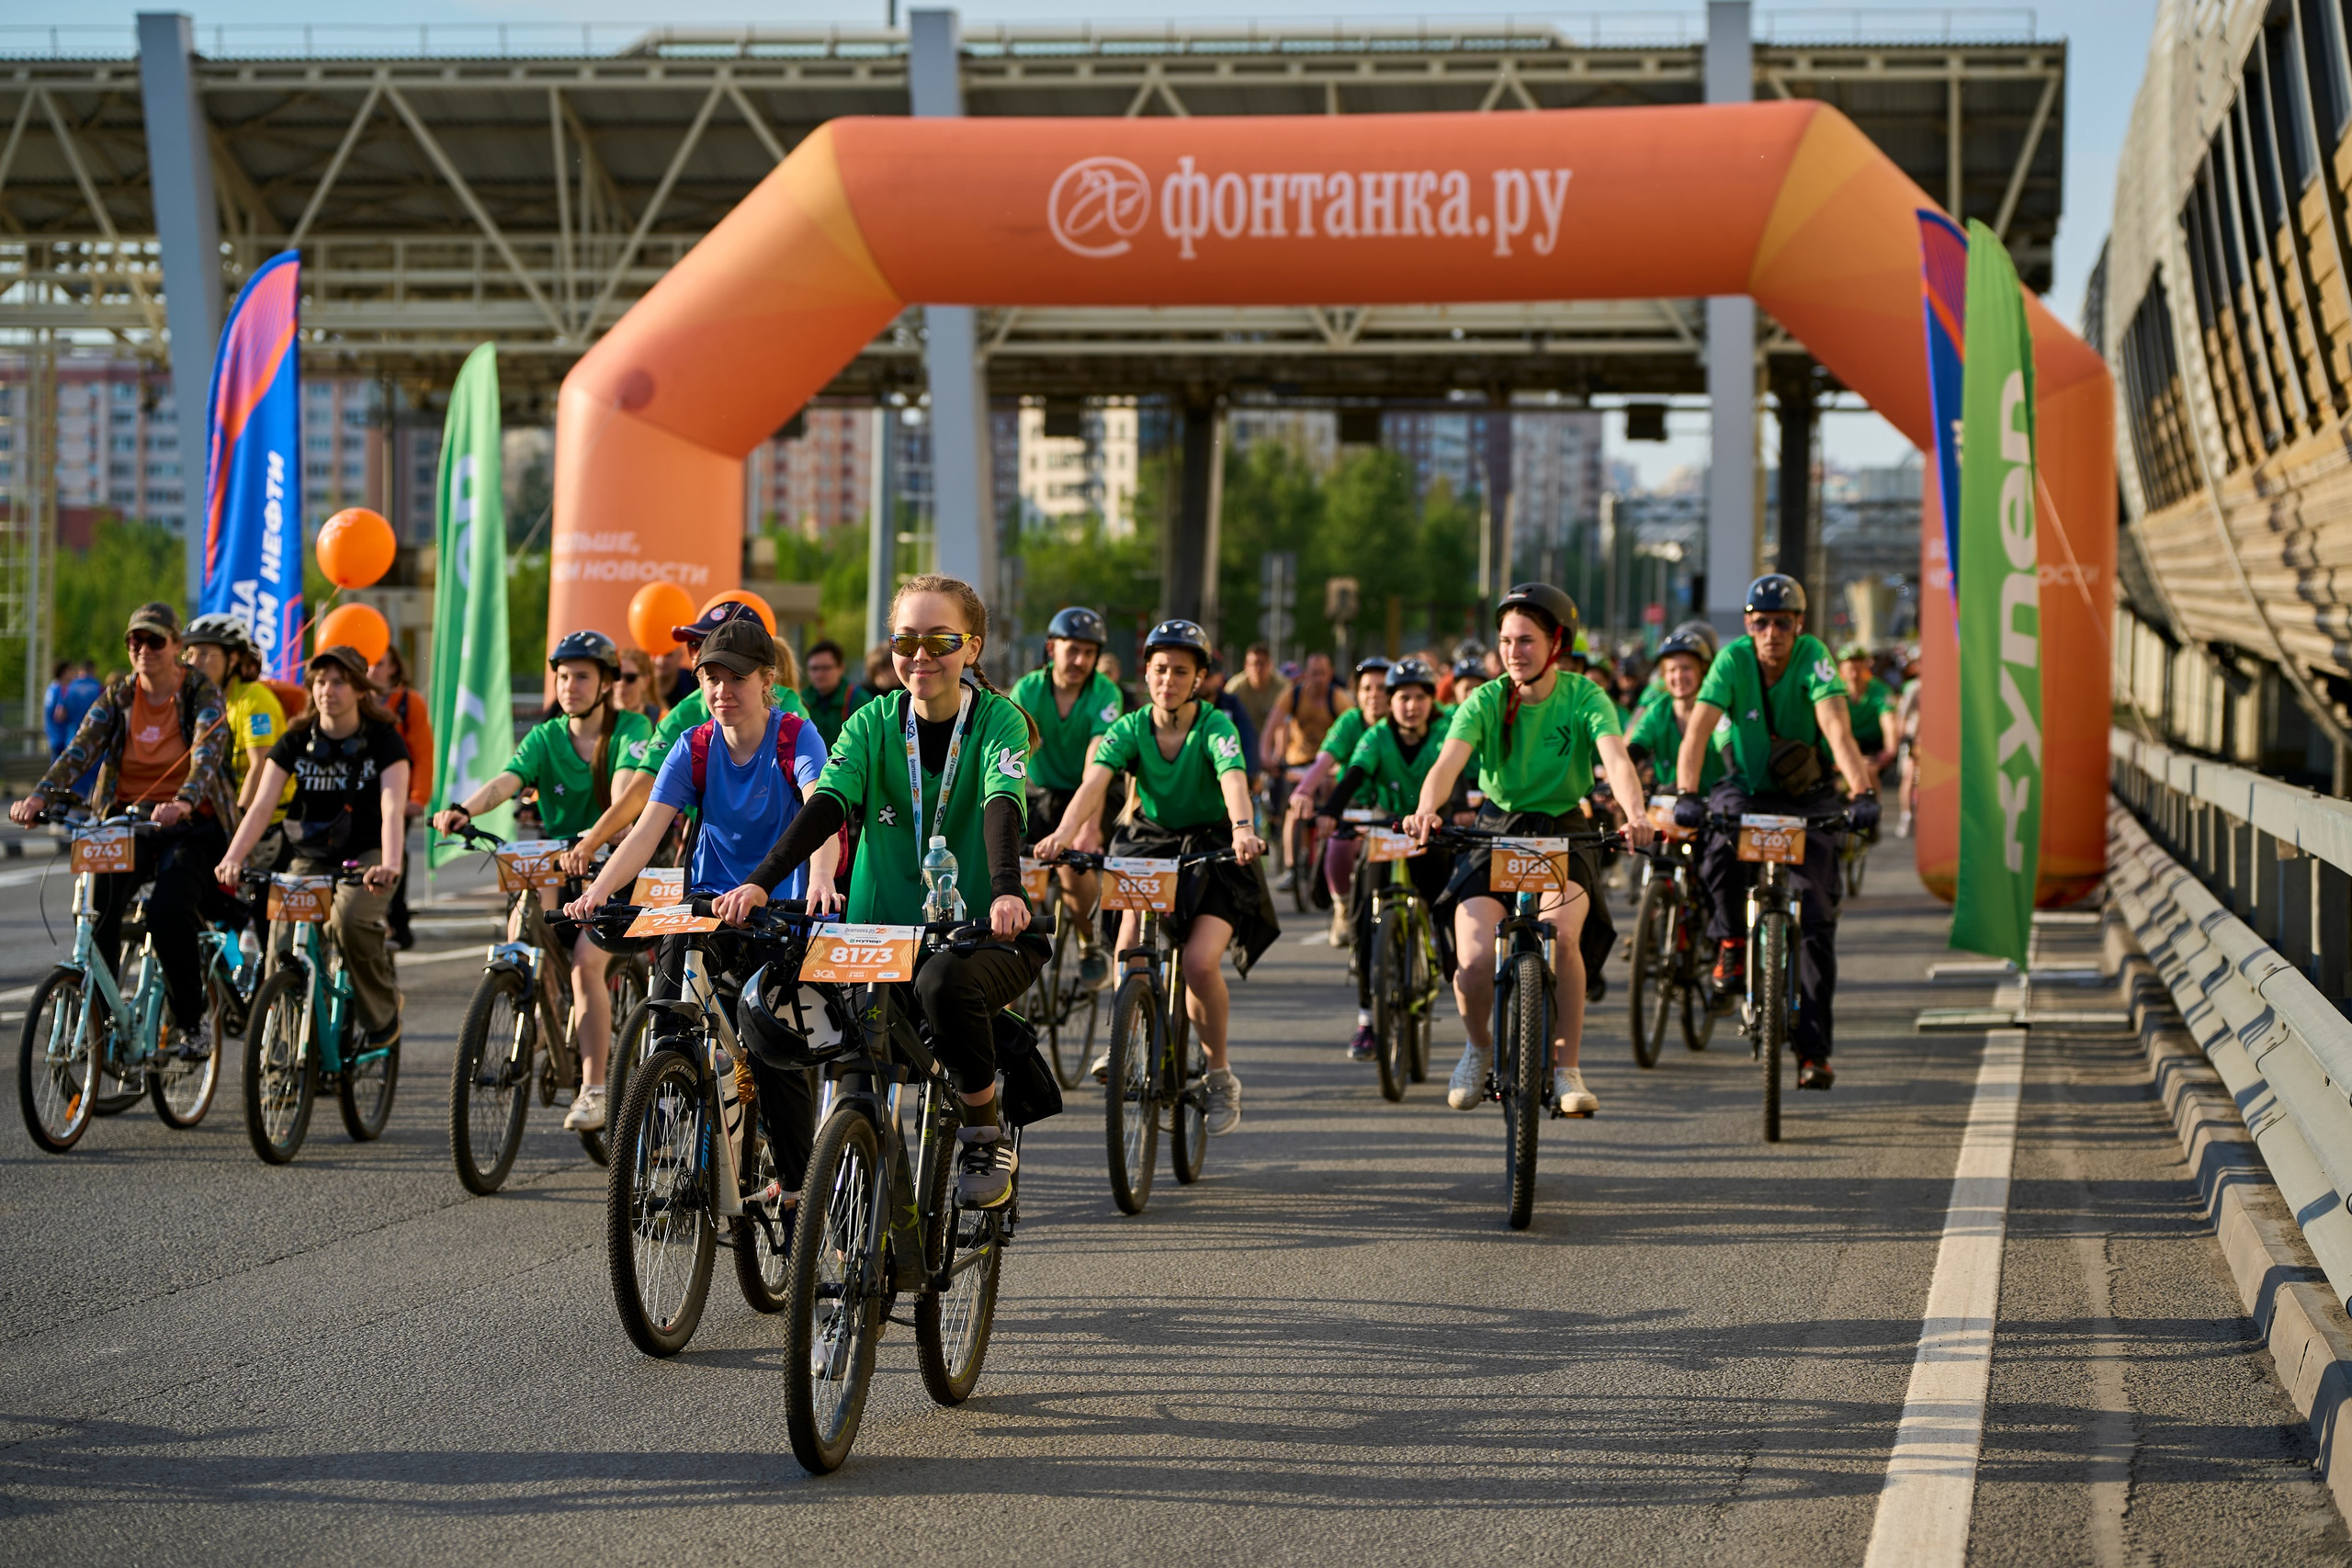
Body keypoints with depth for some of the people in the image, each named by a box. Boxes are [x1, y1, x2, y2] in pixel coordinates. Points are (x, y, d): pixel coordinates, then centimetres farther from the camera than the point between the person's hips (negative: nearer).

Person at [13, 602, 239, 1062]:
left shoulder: (203, 695, -5)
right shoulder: (117, 696, 6)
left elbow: (207, 756, -22)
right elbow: (80, 751, -6)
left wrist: (183, 801, -43)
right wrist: (40, 796, -25)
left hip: (189, 825, -4)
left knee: (168, 912, -27)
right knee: (97, 907, -21)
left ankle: (191, 1023, -8)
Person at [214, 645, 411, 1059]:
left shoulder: (383, 740, -12)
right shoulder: (296, 740, -5)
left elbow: (393, 810, -25)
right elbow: (261, 805, -15)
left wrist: (390, 865, -44)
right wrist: (232, 858, -32)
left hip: (367, 854, -3)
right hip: (312, 855, 3)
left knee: (352, 919, -31)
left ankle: (382, 1019, -7)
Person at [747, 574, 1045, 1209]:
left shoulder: (998, 720, -4)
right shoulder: (874, 723, 5)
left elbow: (1002, 805, -22)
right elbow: (826, 805, -10)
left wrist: (1006, 893, -42)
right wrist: (761, 882, -27)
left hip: (983, 935, -3)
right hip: (884, 931, 4)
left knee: (945, 980, -37)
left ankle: (986, 1139, -15)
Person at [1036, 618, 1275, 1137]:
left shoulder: (1216, 726, -15)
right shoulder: (1130, 729, -8)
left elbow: (1234, 781, -35)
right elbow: (1094, 782, -25)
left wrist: (1243, 830, -56)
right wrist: (1063, 833, -44)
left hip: (1212, 851, -3)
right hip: (1150, 844, 3)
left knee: (1200, 961, -22)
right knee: (1131, 940, -27)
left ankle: (1221, 1075, -1)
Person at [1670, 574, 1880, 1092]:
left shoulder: (1812, 656, -20)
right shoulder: (1733, 660, -17)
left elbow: (1837, 729, -32)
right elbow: (1698, 729, -28)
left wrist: (1863, 792, -47)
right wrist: (1687, 793, -44)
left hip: (1807, 800, 0)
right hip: (1747, 790, 0)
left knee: (1817, 921, -9)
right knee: (1720, 860, -34)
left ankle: (1812, 1048, -4)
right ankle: (1732, 941, -4)